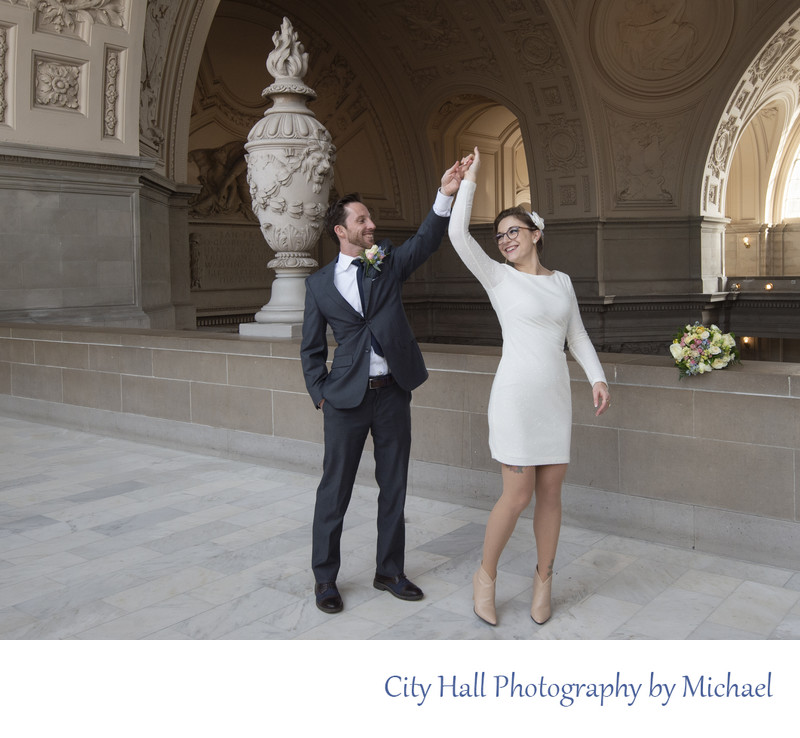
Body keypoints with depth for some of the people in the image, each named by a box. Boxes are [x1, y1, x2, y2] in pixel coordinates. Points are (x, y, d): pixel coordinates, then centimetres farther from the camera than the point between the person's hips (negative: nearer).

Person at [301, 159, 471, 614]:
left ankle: (389, 572, 26)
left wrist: (446, 196, -26)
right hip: (347, 396, -2)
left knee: (394, 488, 11)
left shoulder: (390, 262, 7)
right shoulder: (320, 283, 3)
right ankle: (325, 577, 21)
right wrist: (320, 395, -2)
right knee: (335, 491, 5)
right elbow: (312, 348, 7)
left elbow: (426, 241, -12)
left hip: (393, 392, 2)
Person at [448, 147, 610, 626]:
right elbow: (458, 233, -12)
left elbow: (577, 335, 15)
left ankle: (545, 579, 25)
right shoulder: (498, 277, 0)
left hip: (557, 396, 4)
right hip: (516, 395, -4)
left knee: (551, 491, 8)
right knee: (518, 495, -5)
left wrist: (598, 378, 3)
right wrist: (470, 179, -8)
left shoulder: (562, 281, 13)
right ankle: (486, 574, 18)